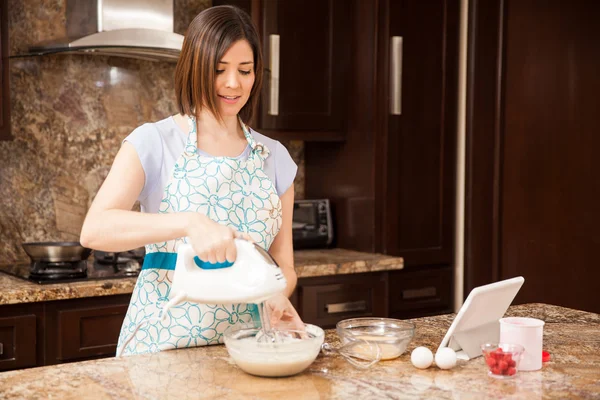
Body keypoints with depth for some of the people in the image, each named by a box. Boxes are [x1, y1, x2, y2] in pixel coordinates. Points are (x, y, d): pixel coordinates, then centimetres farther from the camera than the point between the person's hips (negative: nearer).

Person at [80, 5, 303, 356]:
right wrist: (189, 223, -30)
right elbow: (94, 230, -17)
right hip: (165, 340, -2)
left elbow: (283, 263, 11)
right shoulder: (154, 142, -3)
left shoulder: (275, 157, 8)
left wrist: (277, 296, -11)